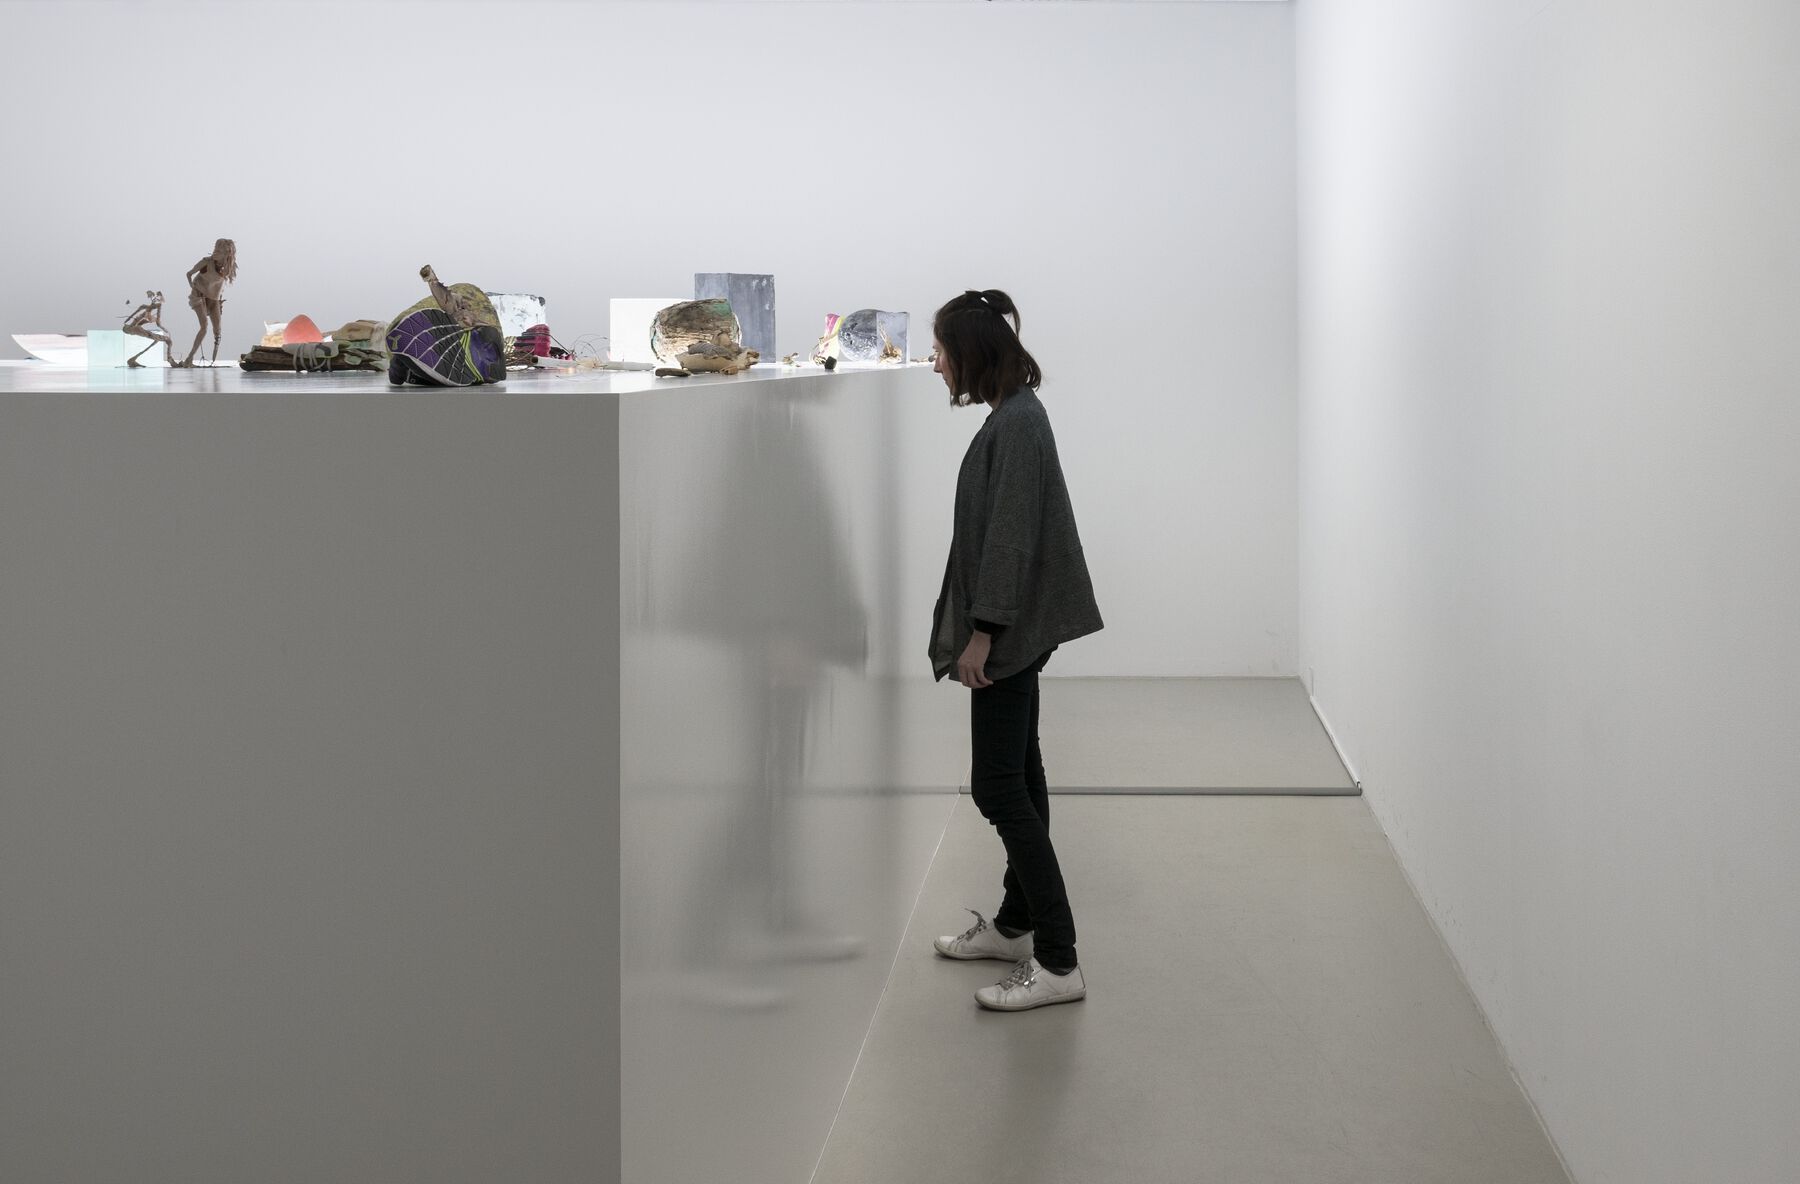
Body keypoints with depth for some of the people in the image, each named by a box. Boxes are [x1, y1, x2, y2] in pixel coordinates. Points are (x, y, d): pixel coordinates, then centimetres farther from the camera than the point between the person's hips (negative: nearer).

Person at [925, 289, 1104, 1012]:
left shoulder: (1017, 423, -18)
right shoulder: (1011, 416, 13)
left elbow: (1010, 535, -22)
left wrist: (983, 631, -21)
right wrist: (981, 625, 21)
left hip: (1012, 631, -10)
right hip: (1015, 630, 10)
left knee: (999, 788, -10)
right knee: (1017, 776, 18)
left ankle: (1057, 962, -9)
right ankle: (1016, 924, 30)